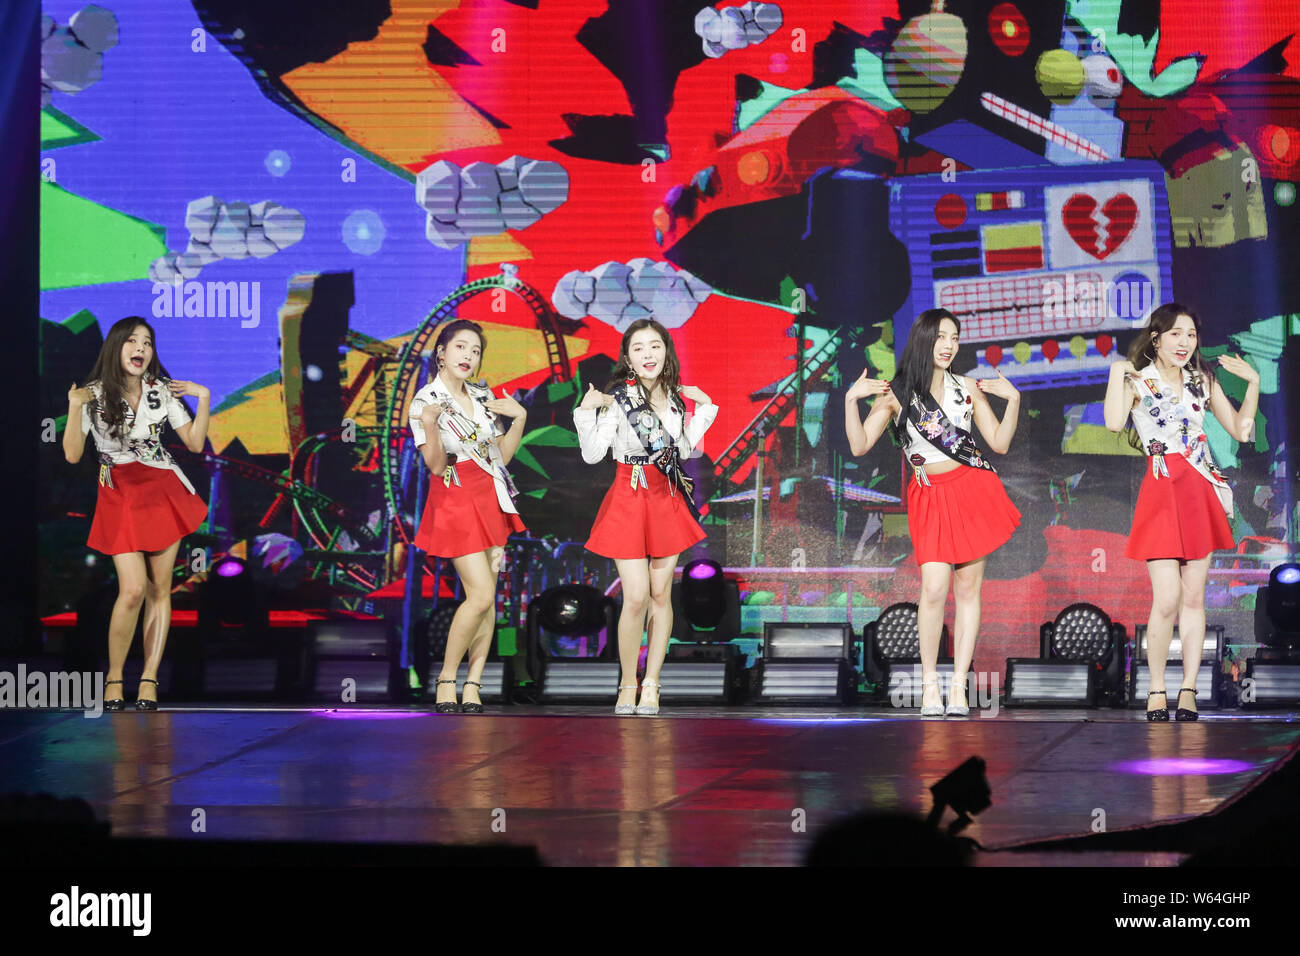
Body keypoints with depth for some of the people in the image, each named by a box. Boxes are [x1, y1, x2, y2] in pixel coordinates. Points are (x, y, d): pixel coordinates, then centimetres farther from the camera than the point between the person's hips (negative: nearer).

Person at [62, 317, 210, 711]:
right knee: (133, 589, -15)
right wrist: (75, 407, -22)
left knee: (160, 588, 0)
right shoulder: (94, 396, -6)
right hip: (120, 497, -3)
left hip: (163, 493, 3)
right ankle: (114, 676, 1)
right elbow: (72, 455, -12)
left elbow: (195, 443, 2)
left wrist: (203, 399, -7)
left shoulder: (163, 392, 1)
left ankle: (149, 680, 5)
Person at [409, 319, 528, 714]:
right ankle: (446, 680, -3)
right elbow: (435, 466, -13)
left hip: (492, 500, 6)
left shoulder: (483, 396, 9)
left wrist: (519, 418, -1)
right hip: (455, 502, -6)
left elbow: (502, 454, 13)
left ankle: (472, 688, 2)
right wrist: (430, 426, -28)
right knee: (481, 594, -15)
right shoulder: (425, 401, -6)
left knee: (488, 597, 0)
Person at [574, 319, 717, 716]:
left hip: (668, 500, 5)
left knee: (661, 594, 5)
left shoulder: (674, 396, 5)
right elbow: (592, 454, -16)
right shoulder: (618, 399, -11)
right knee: (636, 597, -10)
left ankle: (651, 686, 12)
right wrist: (586, 412, -26)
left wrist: (704, 408, 9)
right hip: (629, 499, -5)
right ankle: (628, 685, 5)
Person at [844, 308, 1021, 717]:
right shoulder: (895, 393, 3)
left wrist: (1012, 399, -2)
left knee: (968, 588, 1)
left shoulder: (968, 388, 10)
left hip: (973, 491, 2)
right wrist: (851, 400, -12)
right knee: (934, 588, -16)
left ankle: (959, 685, 5)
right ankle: (929, 683, -5)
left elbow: (1000, 443, 8)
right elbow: (860, 446, -2)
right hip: (931, 498, -2)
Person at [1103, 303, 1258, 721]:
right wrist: (1117, 373, -13)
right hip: (1163, 491, -4)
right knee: (1167, 600, -11)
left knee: (1194, 596, 3)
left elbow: (1241, 430, 11)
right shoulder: (1137, 381, 1)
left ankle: (1188, 690, 7)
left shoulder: (1203, 381, 14)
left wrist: (1252, 382, 4)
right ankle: (1157, 692, 1)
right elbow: (1113, 422, -19)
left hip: (1201, 493, 4)